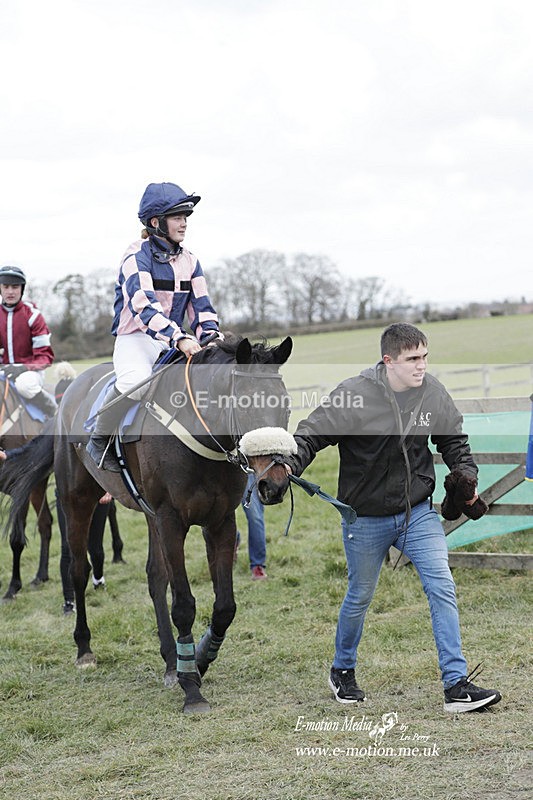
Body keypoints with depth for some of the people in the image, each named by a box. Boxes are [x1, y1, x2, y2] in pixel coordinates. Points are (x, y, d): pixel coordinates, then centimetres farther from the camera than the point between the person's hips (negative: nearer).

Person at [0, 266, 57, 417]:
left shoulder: (32, 315, -4)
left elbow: (45, 355, -7)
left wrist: (24, 368, -25)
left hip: (30, 369, -4)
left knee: (25, 384, -39)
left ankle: (55, 413, -13)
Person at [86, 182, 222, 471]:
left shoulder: (189, 261, 11)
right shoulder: (137, 256, -10)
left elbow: (202, 309, 9)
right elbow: (144, 305, -26)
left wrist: (212, 337, -13)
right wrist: (178, 338, -39)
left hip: (174, 342, 6)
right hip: (135, 338, -6)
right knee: (136, 381, -36)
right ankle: (99, 440, -13)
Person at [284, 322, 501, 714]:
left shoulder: (433, 393, -5)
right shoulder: (354, 395, -18)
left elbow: (453, 439, 12)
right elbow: (311, 435, -13)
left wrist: (466, 476, -1)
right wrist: (288, 467, -30)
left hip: (419, 512, 3)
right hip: (366, 517, -3)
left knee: (443, 588, -8)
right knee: (360, 598, 12)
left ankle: (456, 685, -4)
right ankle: (342, 671, 37)